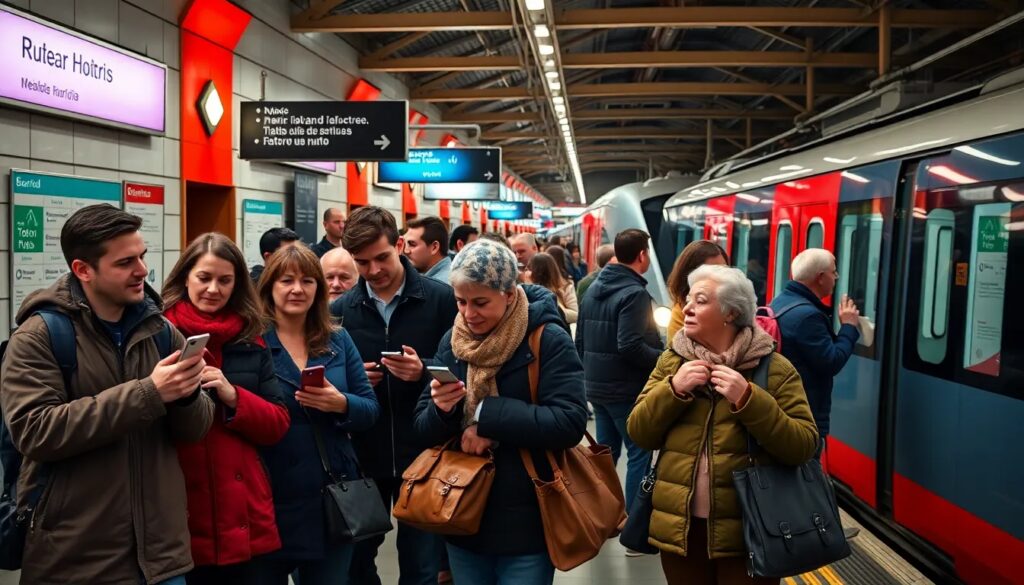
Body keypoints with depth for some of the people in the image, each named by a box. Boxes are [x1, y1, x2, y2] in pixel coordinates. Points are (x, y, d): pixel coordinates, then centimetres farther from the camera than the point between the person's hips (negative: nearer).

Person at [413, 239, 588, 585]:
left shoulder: (548, 340, -12)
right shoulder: (451, 343, 2)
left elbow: (569, 424, -22)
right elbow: (425, 430, 3)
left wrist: (486, 414, -22)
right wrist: (440, 409, -19)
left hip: (525, 524, -4)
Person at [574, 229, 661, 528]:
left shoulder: (594, 288, 10)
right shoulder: (634, 293, -17)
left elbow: (580, 339, 14)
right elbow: (630, 346, -25)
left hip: (597, 385, 8)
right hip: (626, 389, -8)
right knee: (639, 453, 0)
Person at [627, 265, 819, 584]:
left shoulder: (775, 369, -4)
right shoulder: (672, 361, 5)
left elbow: (803, 447, -10)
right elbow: (639, 433, 2)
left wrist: (747, 399, -20)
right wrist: (672, 390, -13)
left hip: (747, 533, -3)